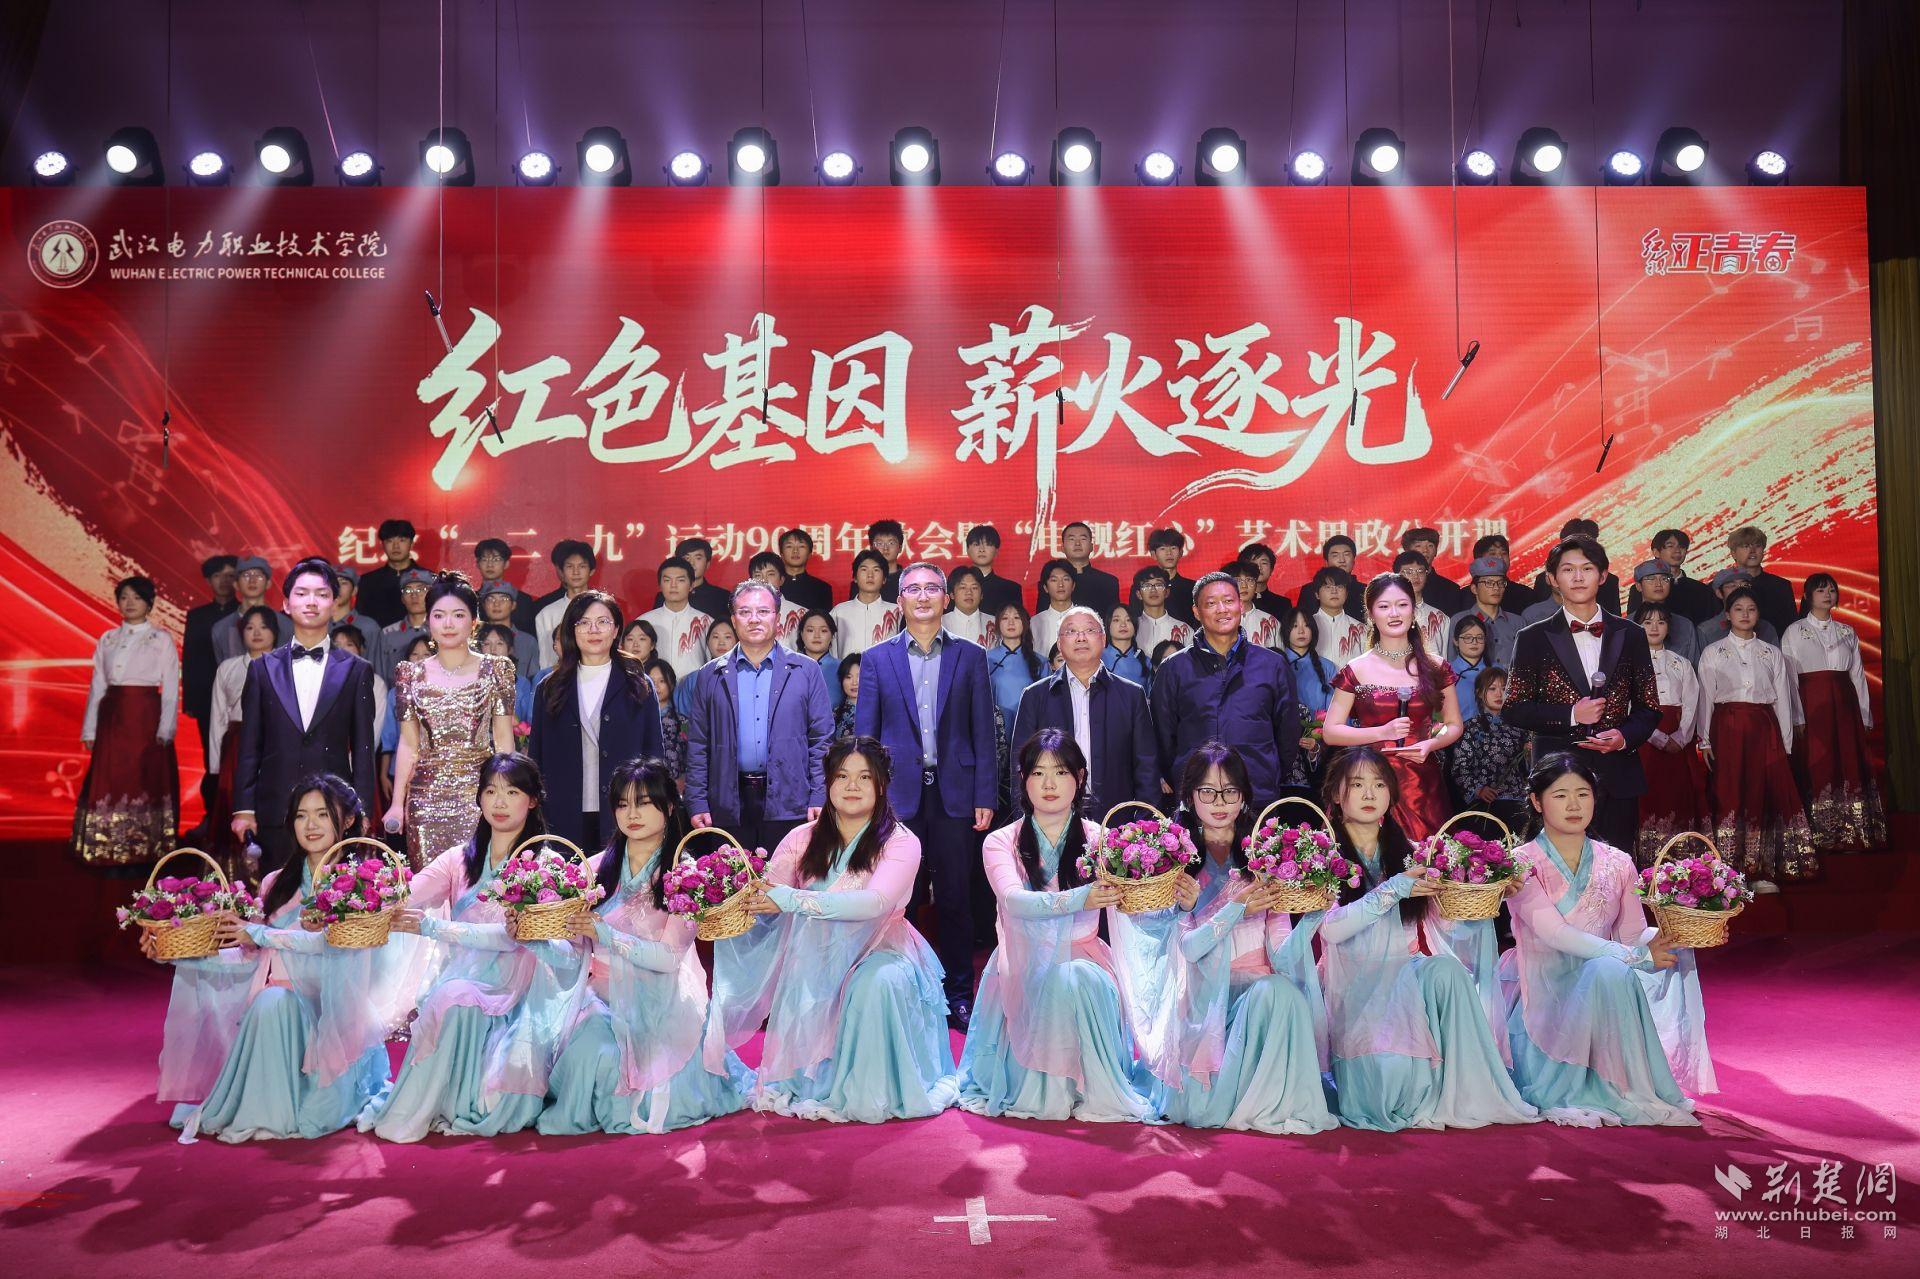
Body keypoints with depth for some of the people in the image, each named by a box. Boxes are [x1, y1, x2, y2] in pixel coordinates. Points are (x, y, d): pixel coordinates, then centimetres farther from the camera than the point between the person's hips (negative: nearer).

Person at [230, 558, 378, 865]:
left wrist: (362, 815, -1)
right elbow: (249, 747, 9)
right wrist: (243, 810, 3)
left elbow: (363, 750, 4)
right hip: (275, 813, 1)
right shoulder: (263, 669, 9)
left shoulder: (356, 671, 5)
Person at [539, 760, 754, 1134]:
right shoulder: (597, 869, 6)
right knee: (590, 1049, -26)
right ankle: (576, 1112, 6)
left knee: (664, 1104, -20)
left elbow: (670, 956, -14)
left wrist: (605, 934, -21)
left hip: (660, 1002, -3)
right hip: (604, 996, 3)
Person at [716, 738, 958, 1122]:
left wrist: (791, 899, -35)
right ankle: (810, 1084, 4)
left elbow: (874, 903, -26)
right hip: (813, 958, 4)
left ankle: (871, 1093, -15)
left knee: (879, 983, -33)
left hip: (877, 952, -4)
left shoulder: (900, 842, -9)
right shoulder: (803, 839, 4)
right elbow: (767, 897, -4)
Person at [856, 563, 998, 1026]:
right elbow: (865, 734, 6)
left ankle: (958, 995, 16)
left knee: (955, 900, 6)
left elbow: (983, 732, 5)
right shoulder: (877, 659, 7)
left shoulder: (969, 657, 7)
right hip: (899, 795, 0)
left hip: (954, 794, 0)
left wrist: (985, 796, -2)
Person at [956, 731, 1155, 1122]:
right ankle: (1039, 1087, -14)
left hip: (1082, 959, 1)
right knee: (1055, 983, -33)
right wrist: (1077, 899, -39)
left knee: (1080, 980, -33)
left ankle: (1095, 1090, -17)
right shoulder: (1001, 842, 1)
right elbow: (1015, 901, -19)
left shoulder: (1099, 839, 3)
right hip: (1023, 964, -1)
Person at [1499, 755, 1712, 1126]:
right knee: (1609, 970, -33)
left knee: (1677, 952, -16)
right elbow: (1553, 932, -19)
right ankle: (1628, 1095, -21)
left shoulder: (1617, 865, 9)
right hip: (1542, 990, -5)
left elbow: (1634, 933, 2)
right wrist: (1633, 955, -27)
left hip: (1600, 990, 5)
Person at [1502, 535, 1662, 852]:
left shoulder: (1630, 635, 10)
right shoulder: (1533, 638, 4)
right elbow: (1515, 709, 2)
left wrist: (1625, 737, -8)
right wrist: (1570, 716, -11)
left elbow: (1649, 709, 12)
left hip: (1618, 779, 2)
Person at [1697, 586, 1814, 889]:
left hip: (1764, 729, 2)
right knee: (1730, 794, -3)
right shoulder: (1712, 653, 6)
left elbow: (1783, 699, 9)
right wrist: (1705, 741, -2)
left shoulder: (1772, 654, 10)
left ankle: (1763, 872, 3)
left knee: (1765, 794, -2)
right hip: (1728, 728, -2)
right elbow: (1706, 698, 3)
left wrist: (1786, 743, 3)